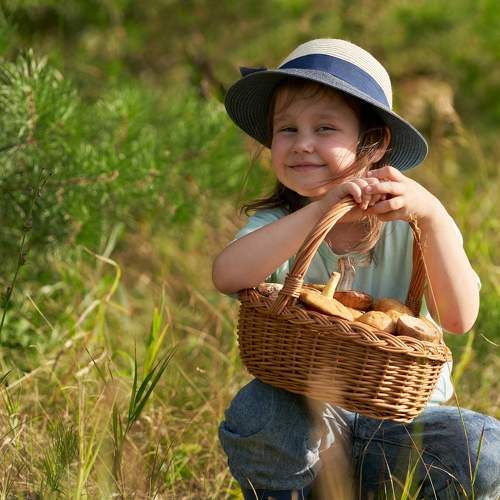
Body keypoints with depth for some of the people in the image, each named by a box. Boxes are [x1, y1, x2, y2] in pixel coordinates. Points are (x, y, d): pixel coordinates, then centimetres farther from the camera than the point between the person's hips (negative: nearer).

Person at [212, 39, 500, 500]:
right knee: (257, 409, -32)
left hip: (404, 414, 1)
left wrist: (432, 216, -30)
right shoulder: (277, 226, -6)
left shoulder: (407, 225, -6)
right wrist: (320, 211, -36)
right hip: (308, 418, 0)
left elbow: (459, 318, -20)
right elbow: (227, 275, -29)